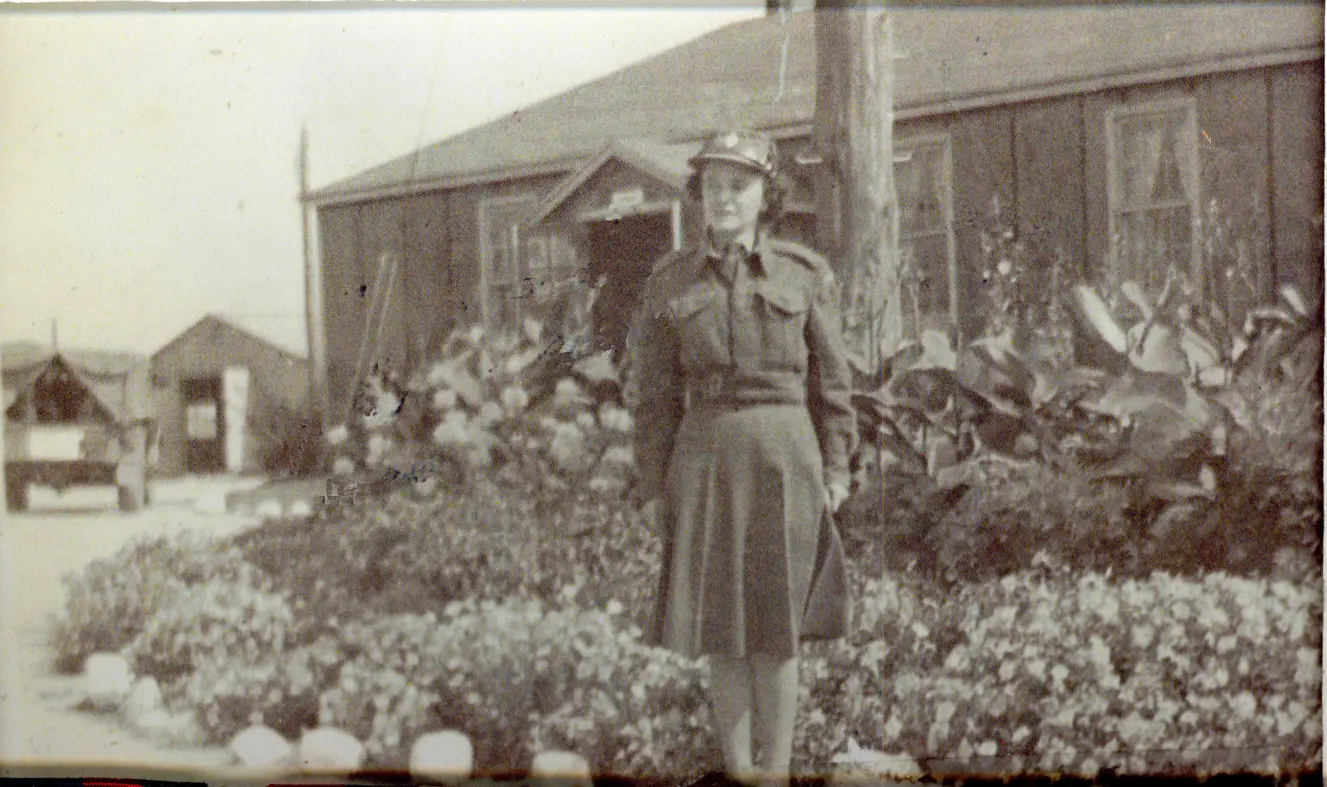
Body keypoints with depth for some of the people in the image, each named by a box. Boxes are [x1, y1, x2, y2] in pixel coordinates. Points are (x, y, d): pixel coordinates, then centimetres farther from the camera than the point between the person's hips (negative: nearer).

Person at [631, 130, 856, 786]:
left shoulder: (804, 274, 2)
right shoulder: (669, 282, 3)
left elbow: (830, 381, 6)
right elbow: (657, 395, 5)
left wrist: (834, 471, 1)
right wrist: (653, 487, 1)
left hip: (785, 459, -1)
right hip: (706, 460, 1)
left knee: (777, 629, 2)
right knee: (719, 624, 4)